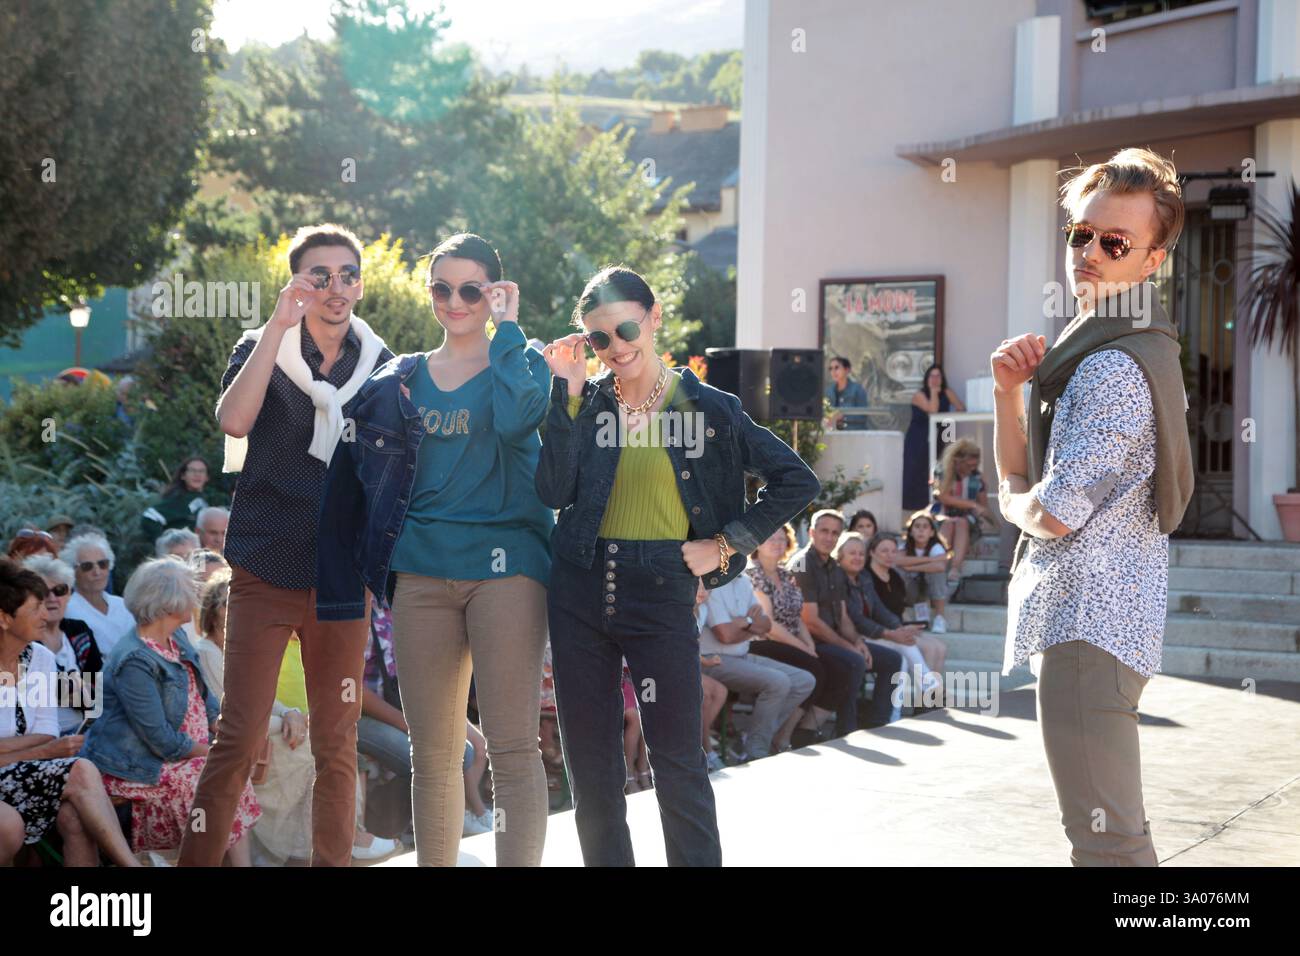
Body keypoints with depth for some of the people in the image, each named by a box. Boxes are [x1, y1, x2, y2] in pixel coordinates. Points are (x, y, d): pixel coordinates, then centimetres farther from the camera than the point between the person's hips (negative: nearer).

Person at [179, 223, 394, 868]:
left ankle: (332, 863, 13)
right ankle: (197, 861, 0)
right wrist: (280, 326, -21)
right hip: (266, 572, -2)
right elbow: (233, 420, -18)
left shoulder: (380, 366, 9)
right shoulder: (262, 349, 2)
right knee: (239, 737, -7)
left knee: (337, 744, 5)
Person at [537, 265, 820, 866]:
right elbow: (555, 493, -8)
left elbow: (798, 482, 1)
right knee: (587, 760, 8)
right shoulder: (584, 403, 7)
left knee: (676, 761, -3)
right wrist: (568, 394, -11)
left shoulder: (707, 407, 0)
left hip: (662, 593, -3)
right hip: (580, 591, 3)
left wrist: (728, 544, -3)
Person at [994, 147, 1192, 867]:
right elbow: (1019, 476, 15)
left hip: (1088, 616, -12)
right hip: (1107, 611, 12)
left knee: (1104, 840, -11)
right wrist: (1011, 389, -1)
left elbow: (1054, 514, -20)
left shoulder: (1114, 368, -18)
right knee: (1117, 831, 21)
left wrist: (1016, 503, 2)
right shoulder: (1105, 348, 17)